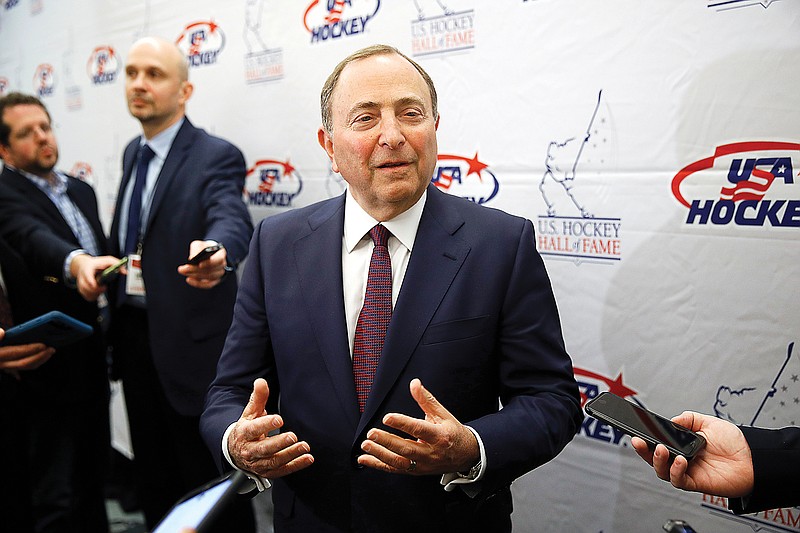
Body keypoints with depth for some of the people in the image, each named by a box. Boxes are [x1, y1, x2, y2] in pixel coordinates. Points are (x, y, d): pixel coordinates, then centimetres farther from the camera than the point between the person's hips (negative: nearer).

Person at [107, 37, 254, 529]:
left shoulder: (216, 156, -14)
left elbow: (232, 218, -34)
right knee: (152, 470, 20)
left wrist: (216, 252, -55)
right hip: (133, 331, 7)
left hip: (189, 339, -7)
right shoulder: (133, 153, 10)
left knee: (208, 475, 5)